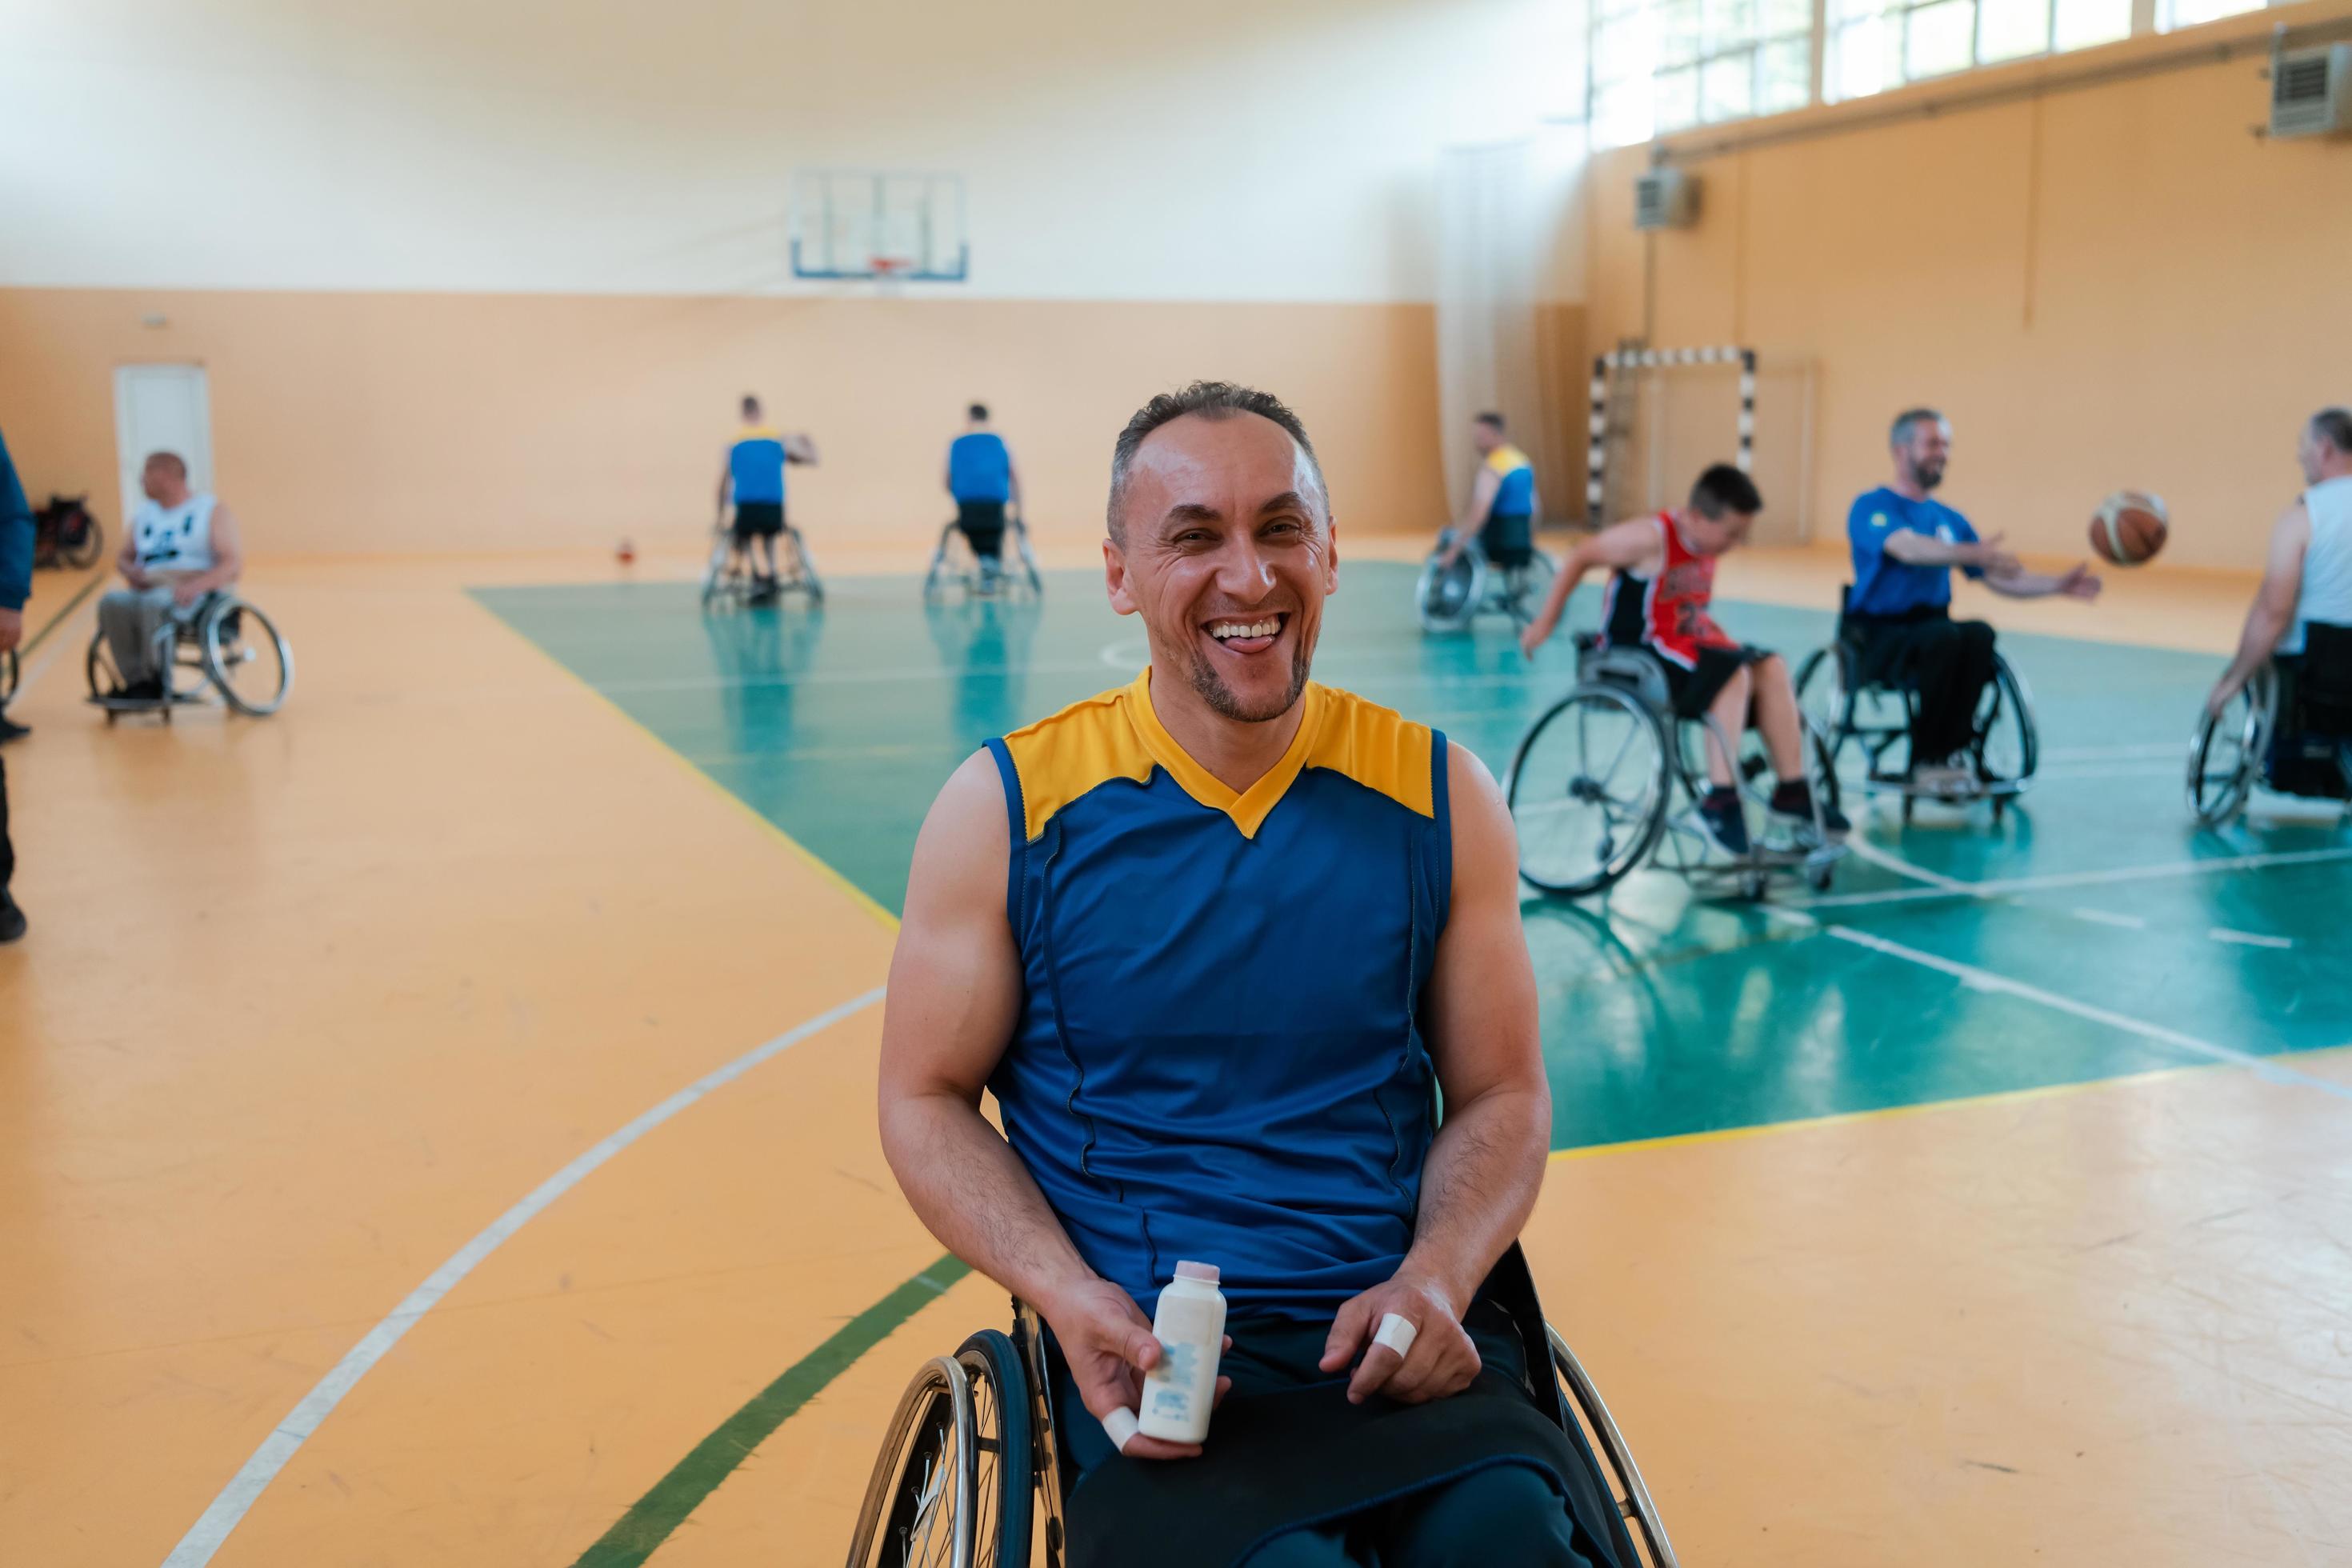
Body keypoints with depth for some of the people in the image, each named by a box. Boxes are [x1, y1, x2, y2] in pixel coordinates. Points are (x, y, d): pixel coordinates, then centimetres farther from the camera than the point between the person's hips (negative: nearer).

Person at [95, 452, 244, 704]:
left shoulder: (211, 511, 4)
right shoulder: (144, 513, 24)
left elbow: (234, 563, -8)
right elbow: (123, 557, 27)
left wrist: (197, 585, -25)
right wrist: (130, 571, 1)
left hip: (197, 595, -5)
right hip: (150, 588, 5)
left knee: (155, 603, -37)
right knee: (112, 603, -27)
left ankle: (158, 685, -26)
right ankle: (137, 681, -27)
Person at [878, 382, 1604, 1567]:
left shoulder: (1441, 799, 5)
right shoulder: (1006, 810, -1)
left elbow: (1502, 1098, 11)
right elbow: (926, 1100, 6)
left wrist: (1436, 1280, -8)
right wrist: (1070, 1298, -11)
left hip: (1400, 1342, 2)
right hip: (1145, 1362, -2)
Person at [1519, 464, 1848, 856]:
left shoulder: (1707, 546, 8)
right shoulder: (1652, 538, -17)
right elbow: (1581, 556, -13)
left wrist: (1716, 638, 11)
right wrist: (1545, 621, -10)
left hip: (1688, 643, 8)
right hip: (1637, 652, -8)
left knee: (1771, 669, -9)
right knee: (1733, 675, -27)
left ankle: (1793, 793, -7)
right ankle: (1719, 803, -26)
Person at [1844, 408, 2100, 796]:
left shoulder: (1950, 519, 17)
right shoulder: (1872, 507, -3)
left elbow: (2002, 580, 14)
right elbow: (1907, 548, -25)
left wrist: (2058, 584, -3)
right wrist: (1971, 553, -42)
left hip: (1932, 629, 5)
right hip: (1878, 638, -5)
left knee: (1980, 635, -29)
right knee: (1944, 636, -36)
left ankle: (1950, 752, -23)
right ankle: (1925, 761, -23)